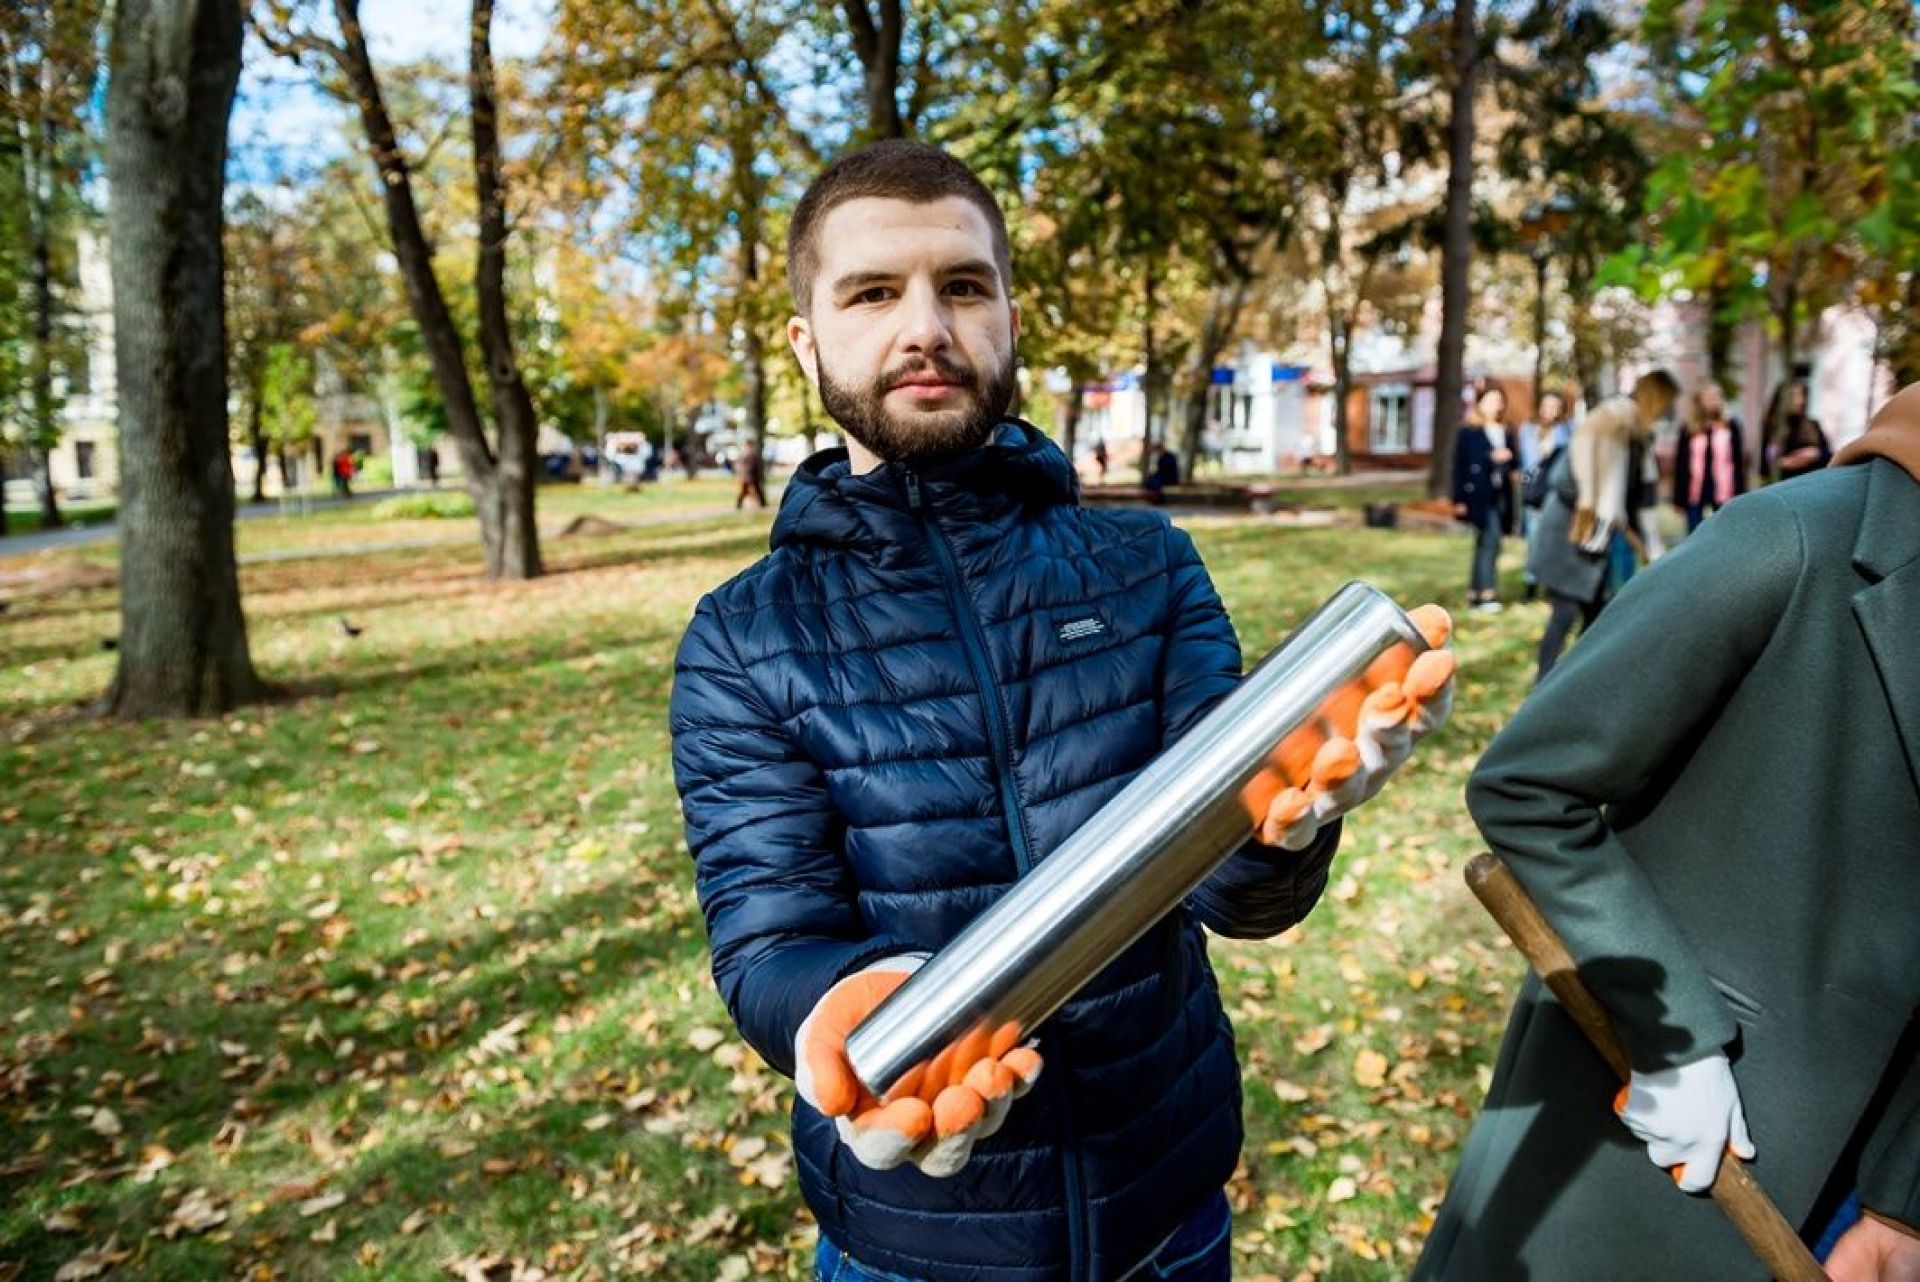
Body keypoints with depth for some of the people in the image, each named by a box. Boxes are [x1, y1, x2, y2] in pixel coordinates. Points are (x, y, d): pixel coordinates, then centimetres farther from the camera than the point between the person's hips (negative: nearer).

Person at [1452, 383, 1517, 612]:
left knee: (1485, 544, 7)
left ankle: (1474, 592, 12)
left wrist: (1507, 459, -2)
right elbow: (1459, 465, -6)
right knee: (1490, 540, -14)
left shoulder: (1505, 432, 15)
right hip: (1479, 494, -6)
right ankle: (1488, 591, -14)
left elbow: (1511, 465, 22)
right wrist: (1459, 499, -12)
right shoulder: (1468, 431, -1)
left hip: (1499, 495, 6)